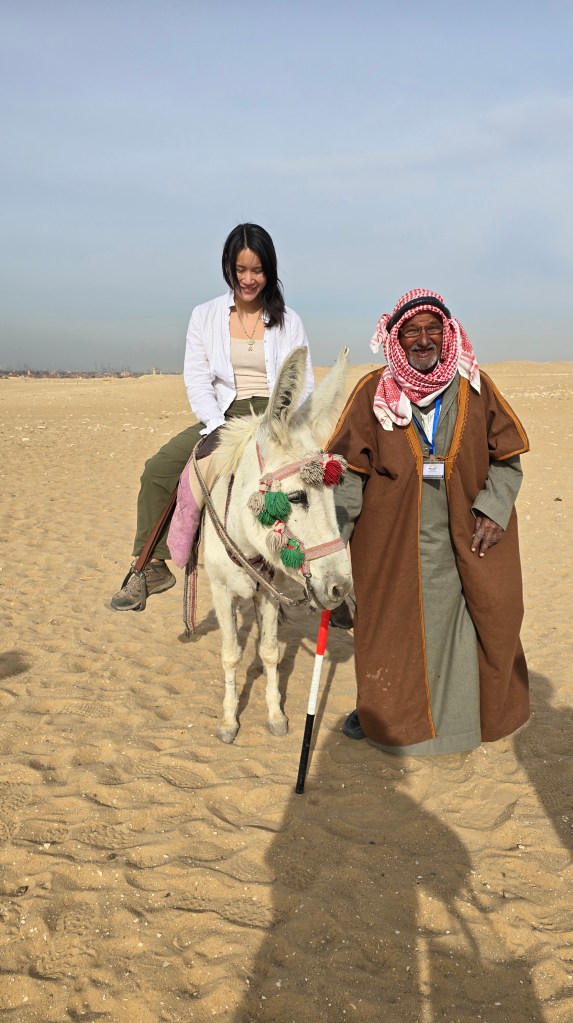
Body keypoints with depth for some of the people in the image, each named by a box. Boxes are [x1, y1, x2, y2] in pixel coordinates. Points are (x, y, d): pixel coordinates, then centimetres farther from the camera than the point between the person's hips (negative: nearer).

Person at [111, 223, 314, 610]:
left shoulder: (289, 321, 6)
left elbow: (303, 386, 5)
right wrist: (217, 428, -15)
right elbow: (197, 379, 0)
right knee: (158, 469, -18)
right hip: (223, 417, 1)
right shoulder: (205, 316, 7)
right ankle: (152, 567, -5)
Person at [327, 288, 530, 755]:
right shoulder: (373, 392, -5)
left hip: (467, 540, 1)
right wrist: (335, 530, -15)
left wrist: (494, 508, -11)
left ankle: (482, 710, 36)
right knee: (390, 621, 11)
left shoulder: (475, 387, -2)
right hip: (393, 541, -1)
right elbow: (349, 470, -5)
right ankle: (385, 712, 34)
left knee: (473, 620, 12)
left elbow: (507, 459, 3)